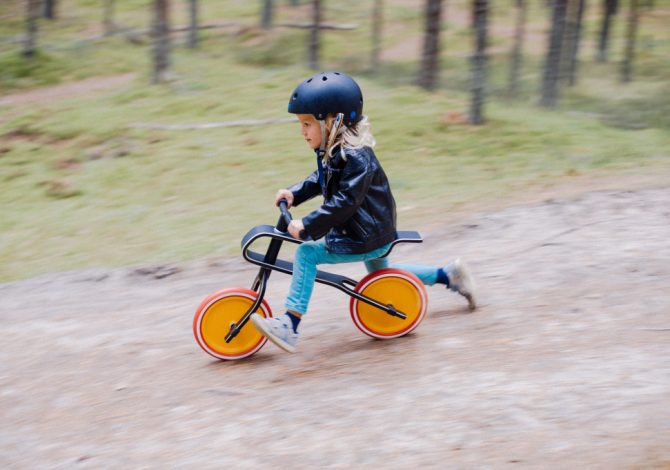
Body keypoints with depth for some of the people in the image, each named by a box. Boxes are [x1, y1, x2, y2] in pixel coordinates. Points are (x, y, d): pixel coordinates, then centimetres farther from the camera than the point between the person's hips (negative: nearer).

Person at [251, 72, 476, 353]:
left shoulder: (356, 158, -26)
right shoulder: (332, 151, 3)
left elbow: (344, 202, -32)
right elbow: (320, 180, 17)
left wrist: (307, 225, -33)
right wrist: (294, 194, 1)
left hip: (367, 238, -11)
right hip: (373, 233, 11)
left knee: (306, 254, -19)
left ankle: (290, 326, -20)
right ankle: (449, 276, 39)